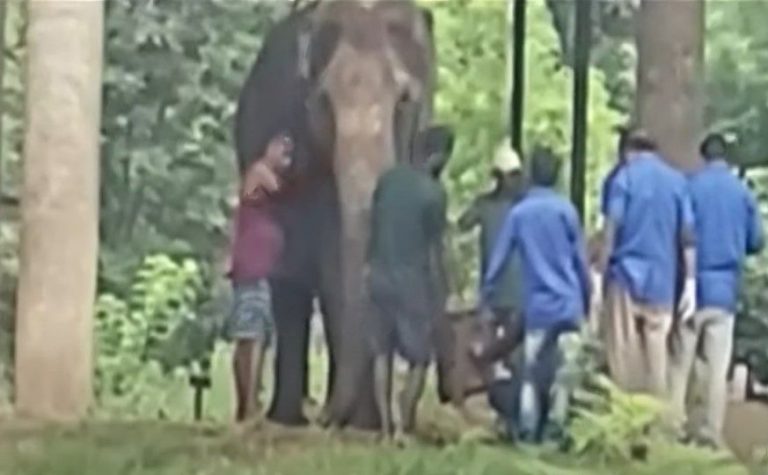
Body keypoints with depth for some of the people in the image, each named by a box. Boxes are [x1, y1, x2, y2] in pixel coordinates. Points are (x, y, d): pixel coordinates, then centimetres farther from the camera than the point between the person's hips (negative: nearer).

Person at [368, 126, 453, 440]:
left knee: (383, 353, 13)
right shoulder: (433, 193, -14)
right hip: (413, 281, -6)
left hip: (380, 276, 6)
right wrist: (440, 296, -5)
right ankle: (404, 428, 3)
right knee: (420, 358, 6)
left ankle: (385, 428, 13)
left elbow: (373, 228, 11)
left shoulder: (388, 179, 3)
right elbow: (434, 250, -11)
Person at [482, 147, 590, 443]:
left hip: (538, 306, 0)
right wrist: (587, 300, 13)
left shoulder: (518, 213, 2)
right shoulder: (566, 210, 1)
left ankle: (529, 433, -2)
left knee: (532, 373, 5)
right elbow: (581, 260, 4)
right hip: (569, 303, 0)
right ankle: (556, 430, 1)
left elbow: (498, 260, 0)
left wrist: (486, 298, 7)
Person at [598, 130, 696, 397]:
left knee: (624, 352, -1)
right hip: (662, 280, 3)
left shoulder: (624, 177, 1)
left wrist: (601, 270, -2)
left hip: (627, 275, -3)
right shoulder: (677, 181, 9)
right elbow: (688, 235, 4)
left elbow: (612, 228, -6)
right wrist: (690, 282, 3)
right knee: (656, 351, 4)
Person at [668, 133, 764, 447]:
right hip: (725, 288, 1)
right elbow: (756, 241, 8)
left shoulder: (691, 186, -2)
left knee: (681, 362, 5)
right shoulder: (743, 192, 4)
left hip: (693, 285, -1)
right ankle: (712, 432, 0)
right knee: (718, 367, 3)